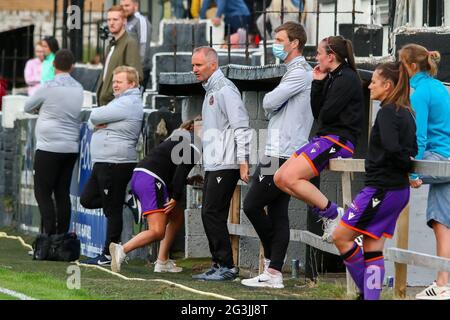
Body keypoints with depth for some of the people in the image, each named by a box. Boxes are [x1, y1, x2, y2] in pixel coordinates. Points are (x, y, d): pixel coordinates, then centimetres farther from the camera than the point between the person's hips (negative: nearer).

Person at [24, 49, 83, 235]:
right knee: (62, 192, 9)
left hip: (49, 148, -6)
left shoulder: (48, 87, -10)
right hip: (71, 148, 6)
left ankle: (50, 235, -12)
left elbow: (27, 107, 5)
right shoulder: (78, 89, 7)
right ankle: (62, 235, 8)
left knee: (42, 192, -3)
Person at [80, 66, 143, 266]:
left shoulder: (128, 104, -14)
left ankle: (109, 255, 0)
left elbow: (94, 117, -16)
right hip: (103, 163, 11)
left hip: (116, 164, -11)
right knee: (87, 200, 14)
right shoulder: (121, 102, 20)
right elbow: (94, 120, 15)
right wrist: (99, 123, -6)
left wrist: (97, 121, 6)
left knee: (112, 210, -4)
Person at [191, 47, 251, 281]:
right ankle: (219, 264, 13)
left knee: (212, 213, -12)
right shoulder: (210, 91, 21)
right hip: (212, 164, 10)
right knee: (210, 215, 9)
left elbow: (241, 126, -16)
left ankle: (227, 266, -9)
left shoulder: (224, 89, -10)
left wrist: (243, 161, -21)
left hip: (225, 165, -10)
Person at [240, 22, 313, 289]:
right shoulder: (295, 72, 21)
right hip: (279, 153, 10)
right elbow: (274, 108, 23)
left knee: (253, 205, -6)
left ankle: (272, 257, 6)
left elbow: (269, 103, -14)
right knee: (278, 212, 6)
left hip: (283, 156, -10)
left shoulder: (300, 73, -12)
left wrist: (269, 98, 6)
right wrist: (273, 103, 2)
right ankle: (274, 273, 4)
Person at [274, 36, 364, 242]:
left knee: (290, 178, -21)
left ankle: (333, 214, -11)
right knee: (279, 179, 2)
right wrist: (317, 83, 8)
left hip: (338, 140, -10)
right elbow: (317, 113, 14)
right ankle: (326, 212, 3)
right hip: (324, 138, 10)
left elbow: (326, 114, -16)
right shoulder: (332, 78, 19)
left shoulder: (347, 78, -11)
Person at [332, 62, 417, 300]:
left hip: (381, 188, -9)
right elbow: (413, 149, 15)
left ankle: (366, 291, 1)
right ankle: (372, 295, 6)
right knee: (372, 247, 10)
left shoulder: (387, 112, -14)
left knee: (341, 236, 0)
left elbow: (391, 147, -26)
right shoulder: (406, 113, 13)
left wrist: (406, 164, -10)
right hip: (400, 189, 9)